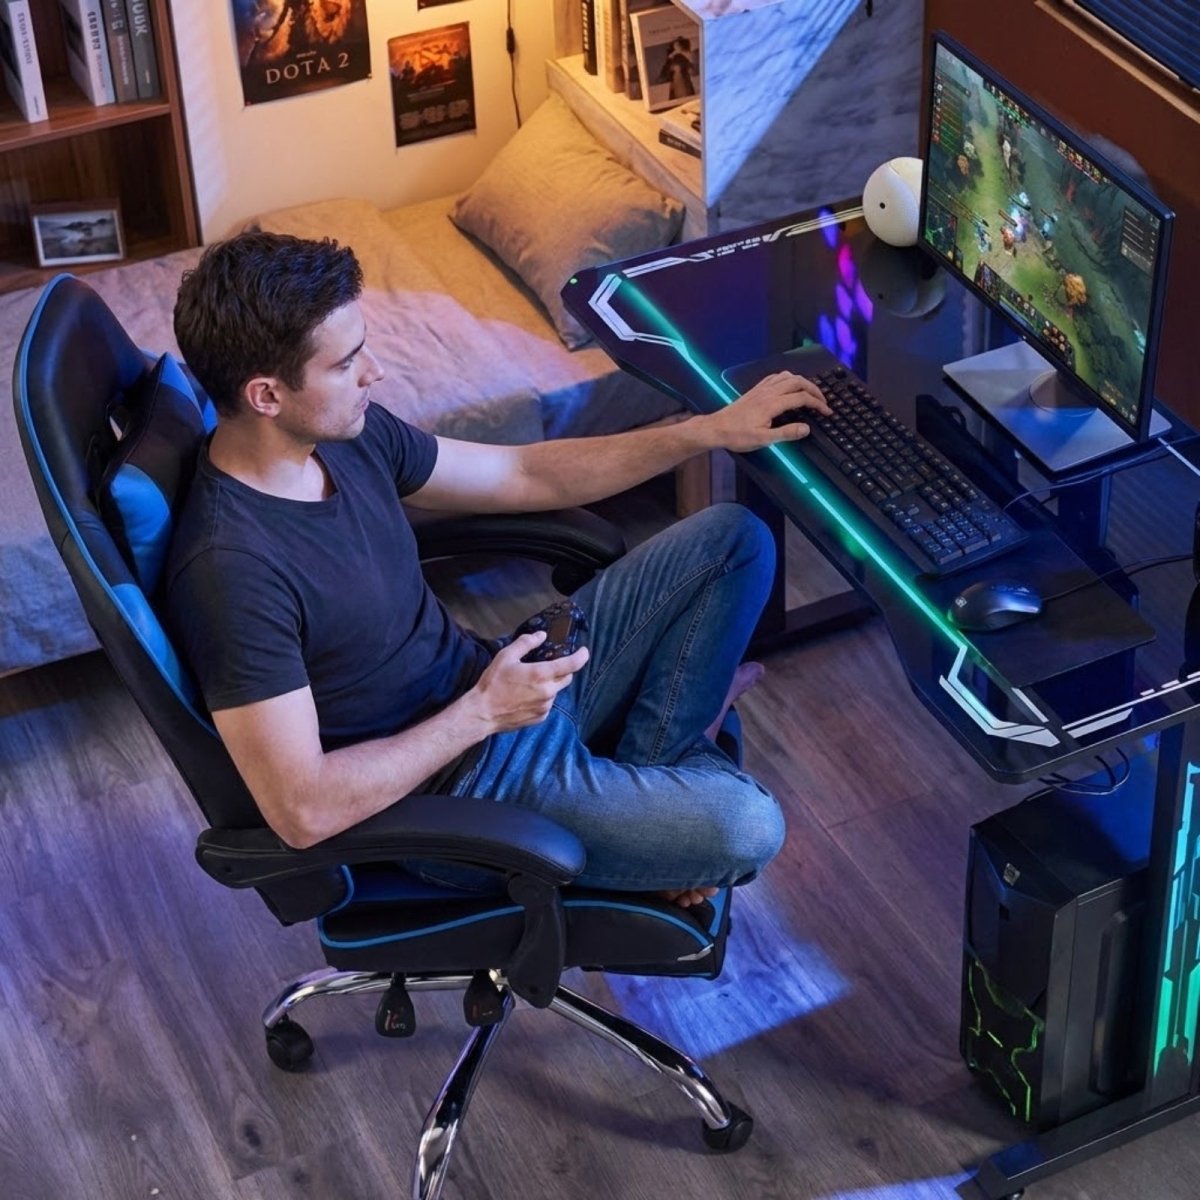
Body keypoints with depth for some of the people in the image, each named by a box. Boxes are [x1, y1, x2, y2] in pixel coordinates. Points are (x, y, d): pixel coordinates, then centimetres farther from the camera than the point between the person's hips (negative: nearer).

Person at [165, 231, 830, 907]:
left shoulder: (347, 433, -4)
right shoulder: (229, 566, -30)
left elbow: (526, 476, 9)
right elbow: (301, 812, -30)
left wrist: (712, 431, 4)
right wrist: (481, 713, -24)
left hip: (505, 679, 8)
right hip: (449, 784, -8)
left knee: (732, 540, 8)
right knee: (746, 828, -24)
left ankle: (651, 767, 9)